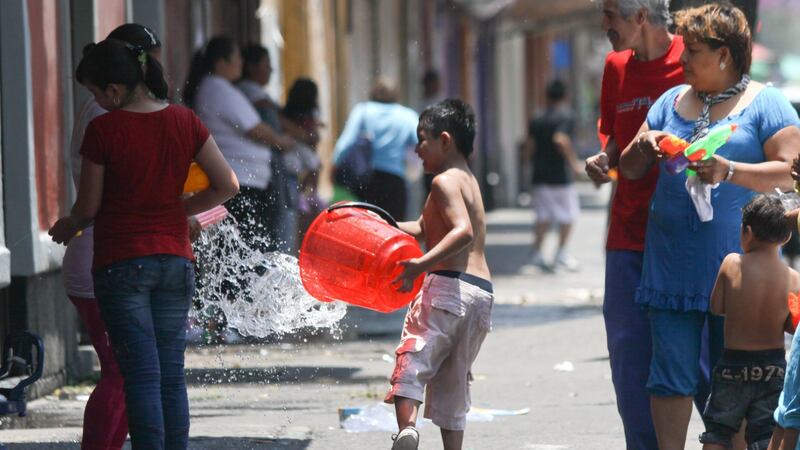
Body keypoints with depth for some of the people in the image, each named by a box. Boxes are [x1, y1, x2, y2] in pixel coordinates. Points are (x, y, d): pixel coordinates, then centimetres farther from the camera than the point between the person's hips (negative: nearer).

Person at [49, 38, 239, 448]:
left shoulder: (102, 130, -12)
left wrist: (67, 227, 17)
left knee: (141, 375, -5)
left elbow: (88, 208, -4)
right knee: (172, 375, 9)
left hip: (121, 263, -4)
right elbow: (227, 186, 3)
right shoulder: (184, 122, 0)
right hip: (174, 258, 4)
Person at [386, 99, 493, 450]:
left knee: (412, 358, -14)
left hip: (450, 284, -9)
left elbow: (463, 232, -22)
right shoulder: (468, 180, 24)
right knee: (453, 381, 14)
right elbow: (424, 228, 29)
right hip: (482, 291, 9)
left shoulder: (446, 181, -5)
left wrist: (422, 264, -31)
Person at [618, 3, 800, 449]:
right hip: (674, 262, 4)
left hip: (736, 264, -4)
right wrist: (643, 147, -5)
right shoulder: (672, 102, 16)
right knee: (672, 372, -1)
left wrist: (729, 171, -21)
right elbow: (630, 170, 18)